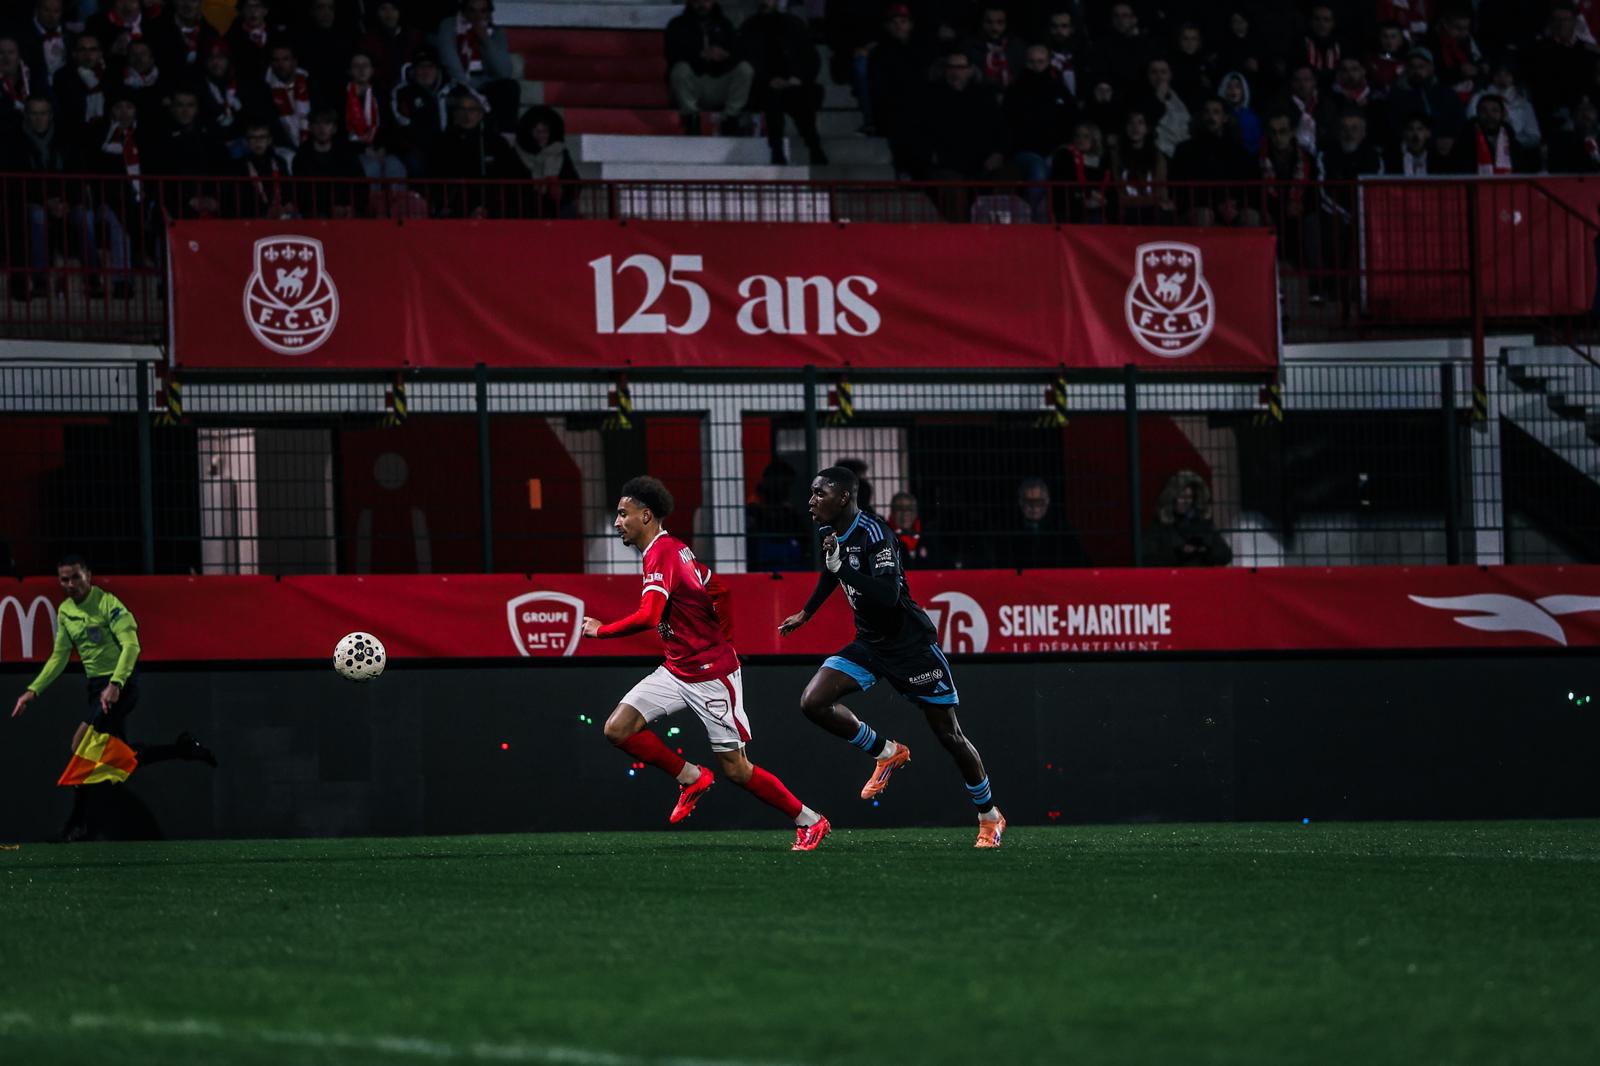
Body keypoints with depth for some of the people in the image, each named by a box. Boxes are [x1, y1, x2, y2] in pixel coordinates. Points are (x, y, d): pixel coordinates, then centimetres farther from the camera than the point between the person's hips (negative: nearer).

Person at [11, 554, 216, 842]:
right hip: (97, 686, 8)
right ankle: (183, 748, 23)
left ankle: (79, 820, -15)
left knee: (82, 742, -19)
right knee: (124, 756, 5)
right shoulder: (65, 612, 9)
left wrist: (115, 685, -34)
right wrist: (33, 690, 9)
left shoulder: (108, 604, -14)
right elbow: (59, 657, 18)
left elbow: (131, 645, -23)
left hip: (121, 685, -8)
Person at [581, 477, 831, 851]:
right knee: (618, 729, -6)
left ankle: (810, 821, 11)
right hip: (676, 672, 9)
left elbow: (648, 616, -32)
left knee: (735, 768, -4)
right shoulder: (673, 549, 10)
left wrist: (602, 630, -19)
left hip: (711, 674, -9)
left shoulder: (661, 553, -19)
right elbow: (717, 592, 21)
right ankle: (692, 778, 9)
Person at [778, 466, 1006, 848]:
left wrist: (841, 566, -36)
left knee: (948, 733, 1)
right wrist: (806, 613, 30)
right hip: (868, 644, 7)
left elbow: (888, 596, -36)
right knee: (813, 703, -12)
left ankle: (989, 816, 19)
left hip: (909, 643, -7)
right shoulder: (829, 532, 1)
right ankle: (887, 753, 8)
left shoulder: (874, 534, -24)